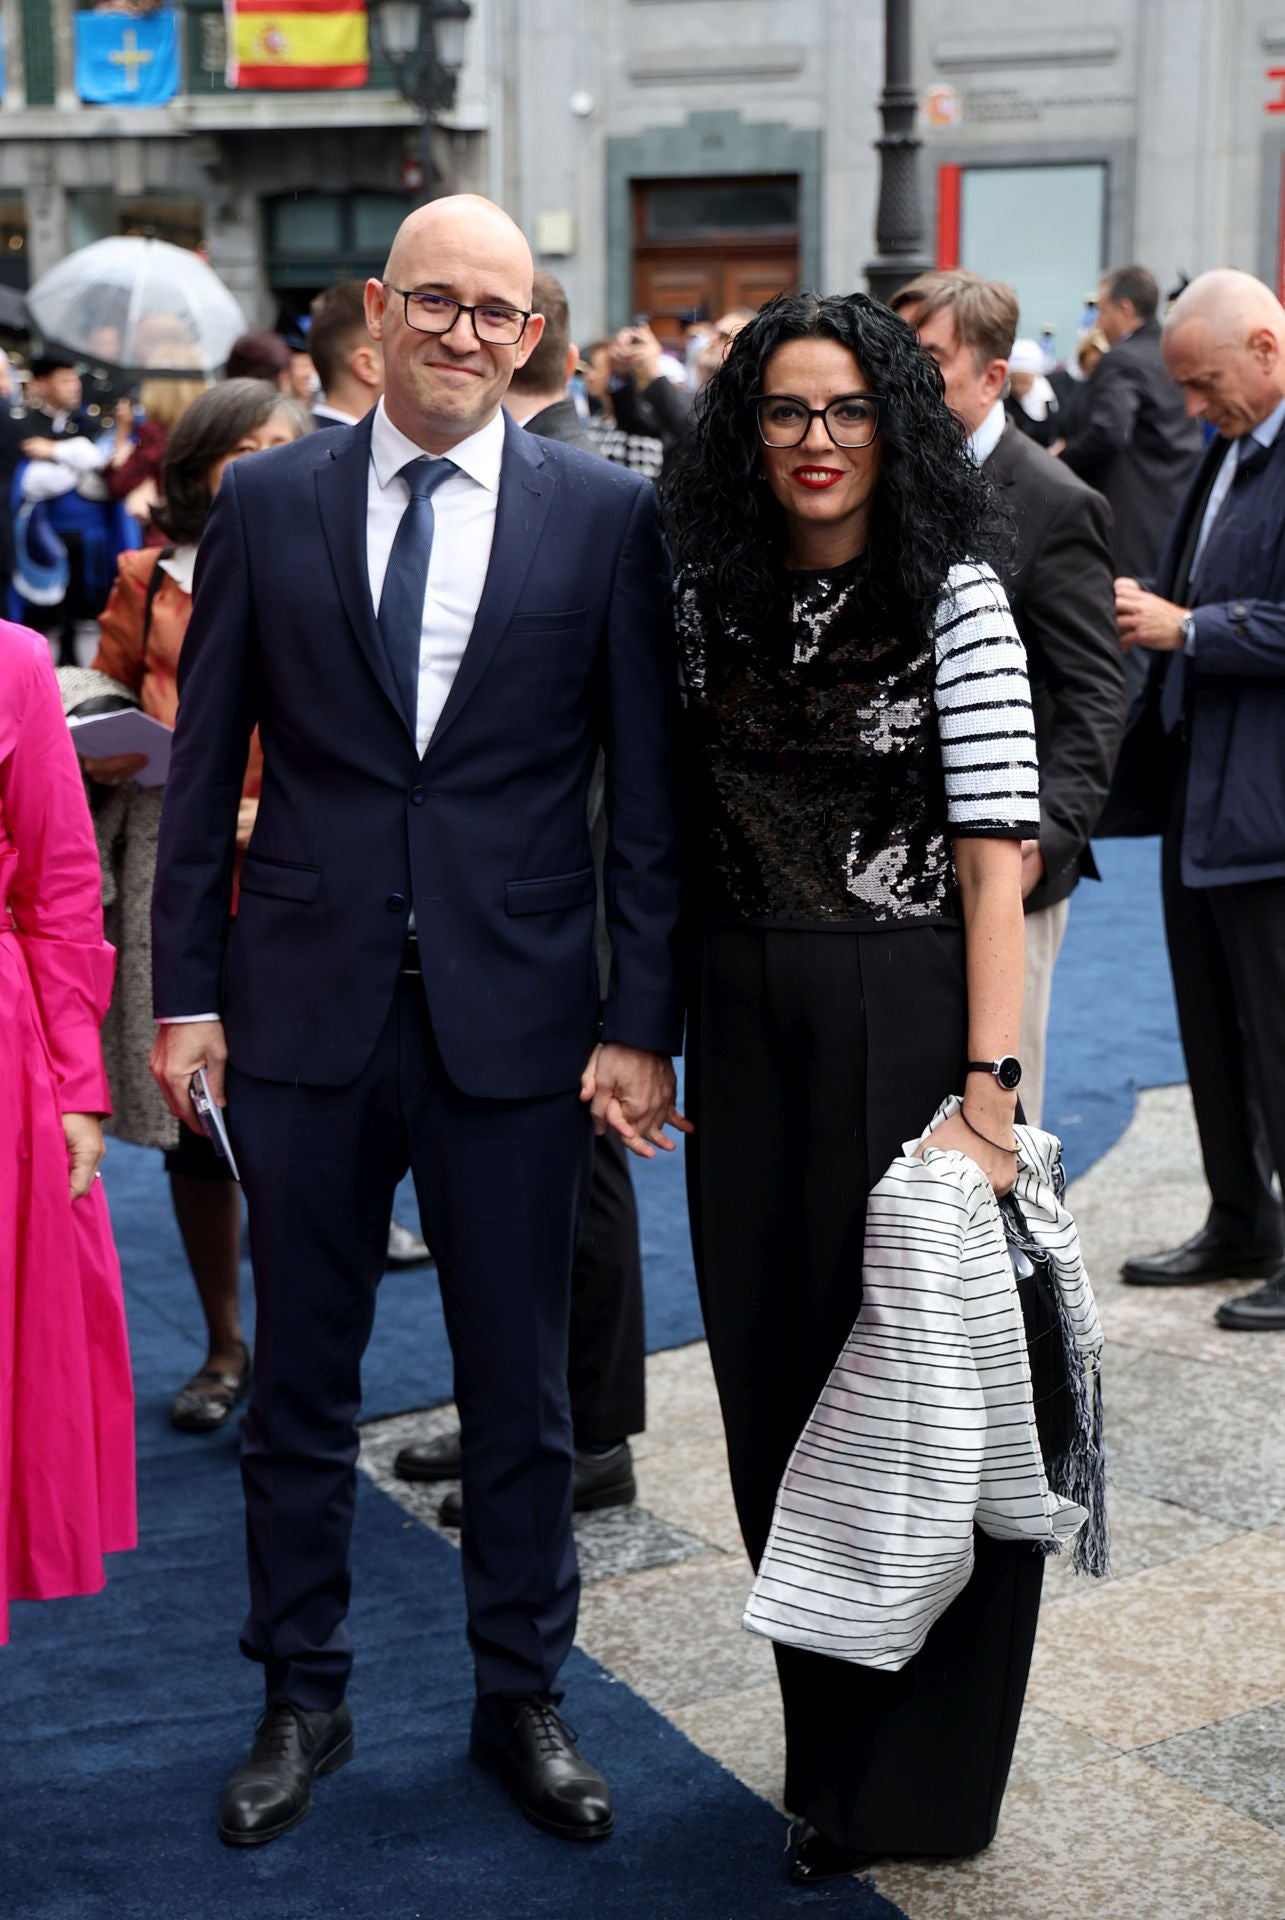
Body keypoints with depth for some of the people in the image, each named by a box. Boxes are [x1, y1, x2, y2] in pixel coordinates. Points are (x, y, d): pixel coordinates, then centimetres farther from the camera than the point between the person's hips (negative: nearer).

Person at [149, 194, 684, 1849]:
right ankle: (301, 1702, 29)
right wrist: (184, 991, 1)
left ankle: (520, 1697, 29)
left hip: (512, 1017, -1)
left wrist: (643, 1022, -5)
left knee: (519, 1388, 11)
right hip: (304, 1011, 1)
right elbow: (204, 764, 6)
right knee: (299, 1382, 12)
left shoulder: (610, 516, 0)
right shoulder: (266, 503, 3)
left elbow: (648, 789, 0)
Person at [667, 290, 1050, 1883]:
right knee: (774, 1380, 12)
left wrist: (988, 1084, -19)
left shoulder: (954, 596, -8)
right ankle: (823, 1738, 30)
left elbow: (994, 860, -13)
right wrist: (663, 1033, 6)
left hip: (902, 1018, -5)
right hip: (746, 1027, 5)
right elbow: (686, 829, 13)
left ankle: (907, 1781, 19)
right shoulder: (711, 595, 7)